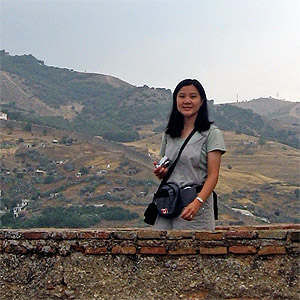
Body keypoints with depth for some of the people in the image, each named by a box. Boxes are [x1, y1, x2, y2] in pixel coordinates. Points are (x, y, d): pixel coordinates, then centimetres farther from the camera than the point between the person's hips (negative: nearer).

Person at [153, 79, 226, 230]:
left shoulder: (211, 133, -2)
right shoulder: (168, 134, 13)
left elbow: (213, 175, -10)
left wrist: (197, 202, -24)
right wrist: (161, 172, 0)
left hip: (197, 210, -4)